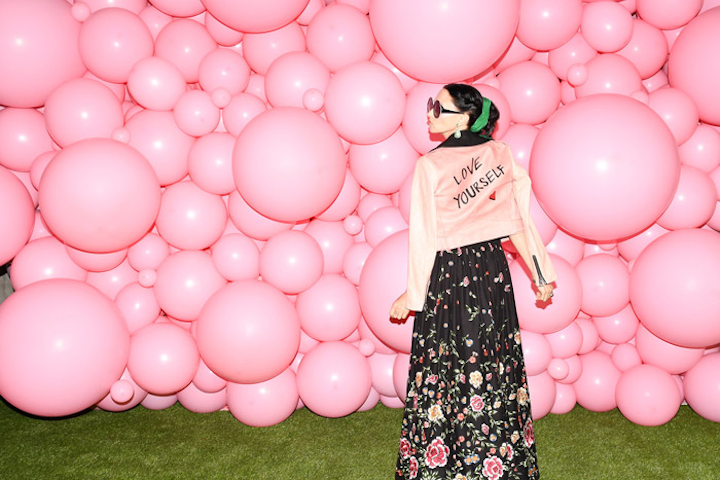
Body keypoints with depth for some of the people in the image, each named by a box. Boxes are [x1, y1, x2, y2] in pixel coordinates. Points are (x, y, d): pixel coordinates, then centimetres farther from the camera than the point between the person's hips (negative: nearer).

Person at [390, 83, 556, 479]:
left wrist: (411, 296, -4)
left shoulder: (430, 165, -14)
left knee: (442, 375, 7)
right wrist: (541, 275, 7)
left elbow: (425, 239, -13)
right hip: (493, 272, 5)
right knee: (496, 366, 16)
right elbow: (519, 221, 0)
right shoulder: (500, 154, 0)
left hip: (447, 278, -5)